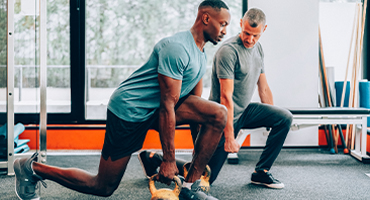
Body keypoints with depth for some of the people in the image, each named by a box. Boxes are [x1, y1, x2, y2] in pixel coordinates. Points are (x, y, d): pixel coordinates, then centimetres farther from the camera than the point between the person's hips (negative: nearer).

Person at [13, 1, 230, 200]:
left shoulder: (201, 54, 10)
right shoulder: (177, 48, -21)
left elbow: (195, 102, 15)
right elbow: (167, 105, -23)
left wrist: (198, 156, 13)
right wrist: (168, 159, -20)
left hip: (154, 109, 9)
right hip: (130, 110, -9)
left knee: (219, 114, -9)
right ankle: (32, 168, 16)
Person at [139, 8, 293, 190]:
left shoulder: (258, 48, 7)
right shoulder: (228, 50, -21)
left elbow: (263, 88, 15)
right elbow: (226, 97, -24)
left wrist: (272, 119, 16)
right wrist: (229, 137, -26)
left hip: (245, 111, 8)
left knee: (284, 118, -10)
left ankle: (261, 172, 1)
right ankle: (153, 159, 12)